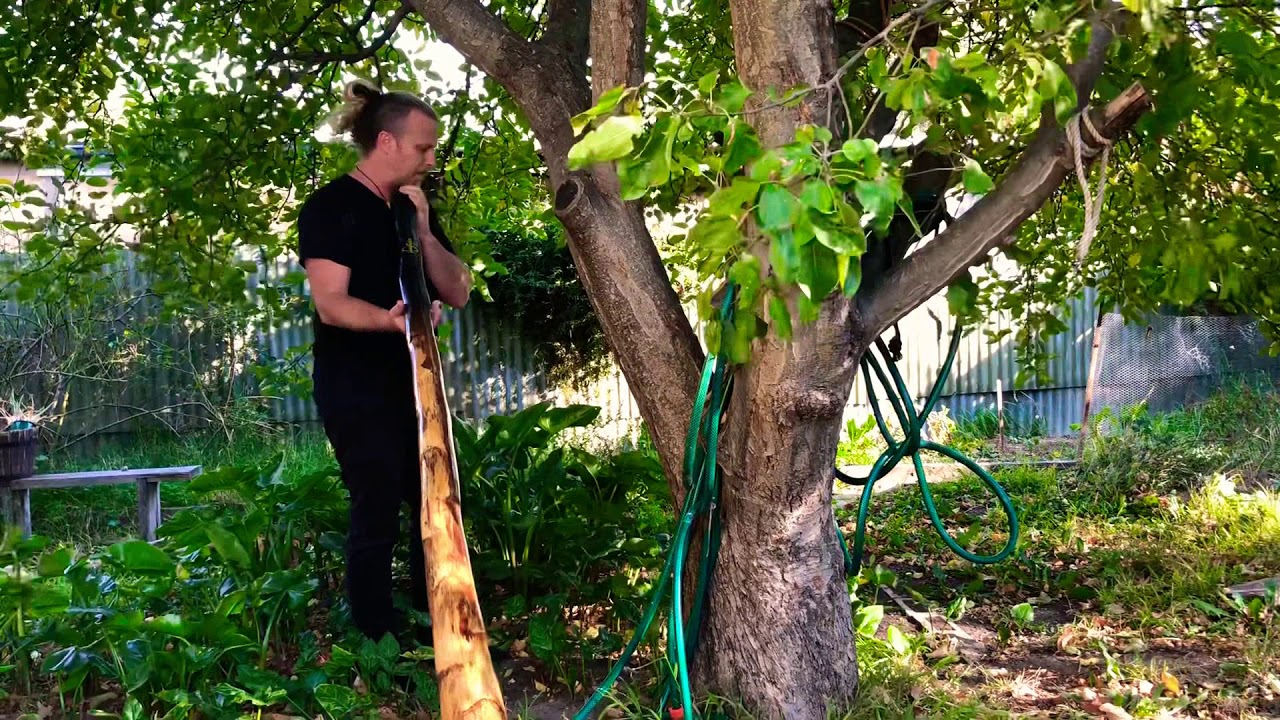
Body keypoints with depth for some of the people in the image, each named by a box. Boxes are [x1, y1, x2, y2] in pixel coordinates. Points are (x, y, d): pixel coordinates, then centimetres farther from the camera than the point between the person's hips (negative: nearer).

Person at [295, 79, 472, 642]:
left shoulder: (415, 208, 12)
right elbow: (331, 303, -20)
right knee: (377, 517, -5)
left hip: (414, 384, 7)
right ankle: (378, 641, 8)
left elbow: (457, 293, 6)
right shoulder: (332, 207, -10)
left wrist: (423, 229, -7)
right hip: (356, 391, -7)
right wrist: (389, 319, -39)